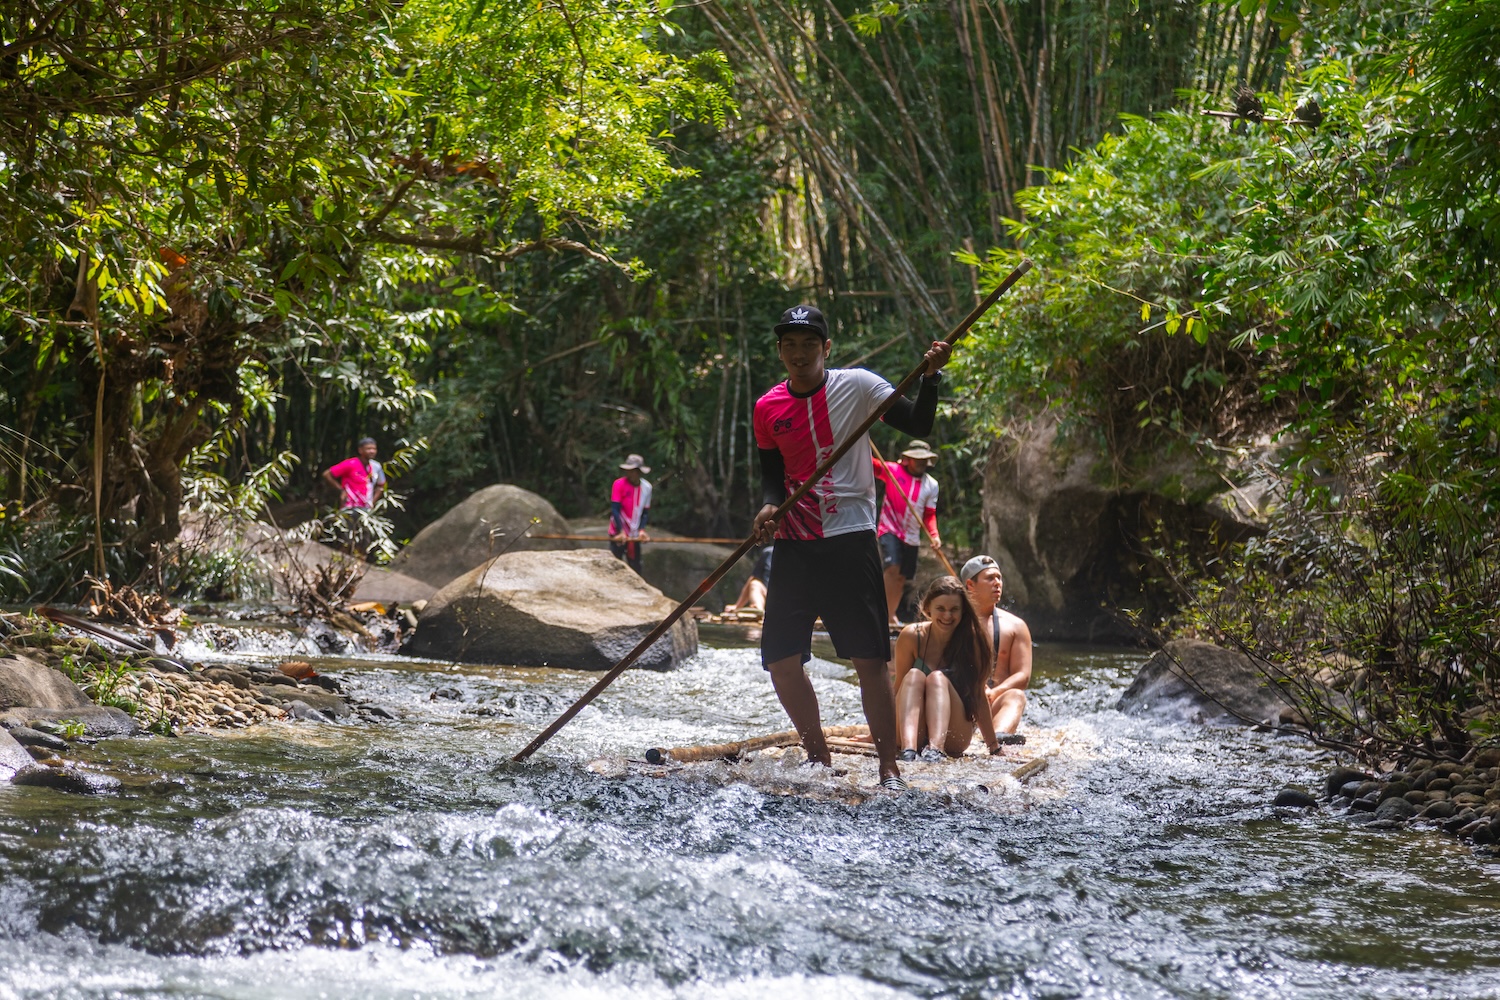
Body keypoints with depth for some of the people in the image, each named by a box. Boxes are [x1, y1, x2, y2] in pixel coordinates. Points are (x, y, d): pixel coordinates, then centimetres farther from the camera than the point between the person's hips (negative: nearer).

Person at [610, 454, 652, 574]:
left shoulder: (646, 487, 1)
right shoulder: (619, 484, -11)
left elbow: (645, 511, 5)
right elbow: (615, 509, -15)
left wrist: (642, 530, -10)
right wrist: (621, 531, -23)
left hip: (634, 535, 4)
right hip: (618, 533, -4)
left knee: (635, 567, 8)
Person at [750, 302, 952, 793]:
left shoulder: (856, 386, -3)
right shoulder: (768, 408, 7)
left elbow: (918, 424, -7)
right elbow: (772, 474, 11)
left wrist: (930, 378, -24)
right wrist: (769, 508, -9)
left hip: (850, 539, -4)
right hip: (794, 545, 4)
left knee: (869, 659, -7)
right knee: (780, 660, 0)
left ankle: (889, 769, 2)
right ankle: (819, 757, 19)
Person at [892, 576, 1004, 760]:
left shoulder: (972, 640, -6)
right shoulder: (911, 637, -5)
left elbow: (978, 695, -3)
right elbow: (899, 688, 0)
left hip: (954, 739, -1)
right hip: (916, 735, 1)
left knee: (937, 678, -24)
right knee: (914, 675, -23)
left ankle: (936, 749, -50)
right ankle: (908, 748, -49)